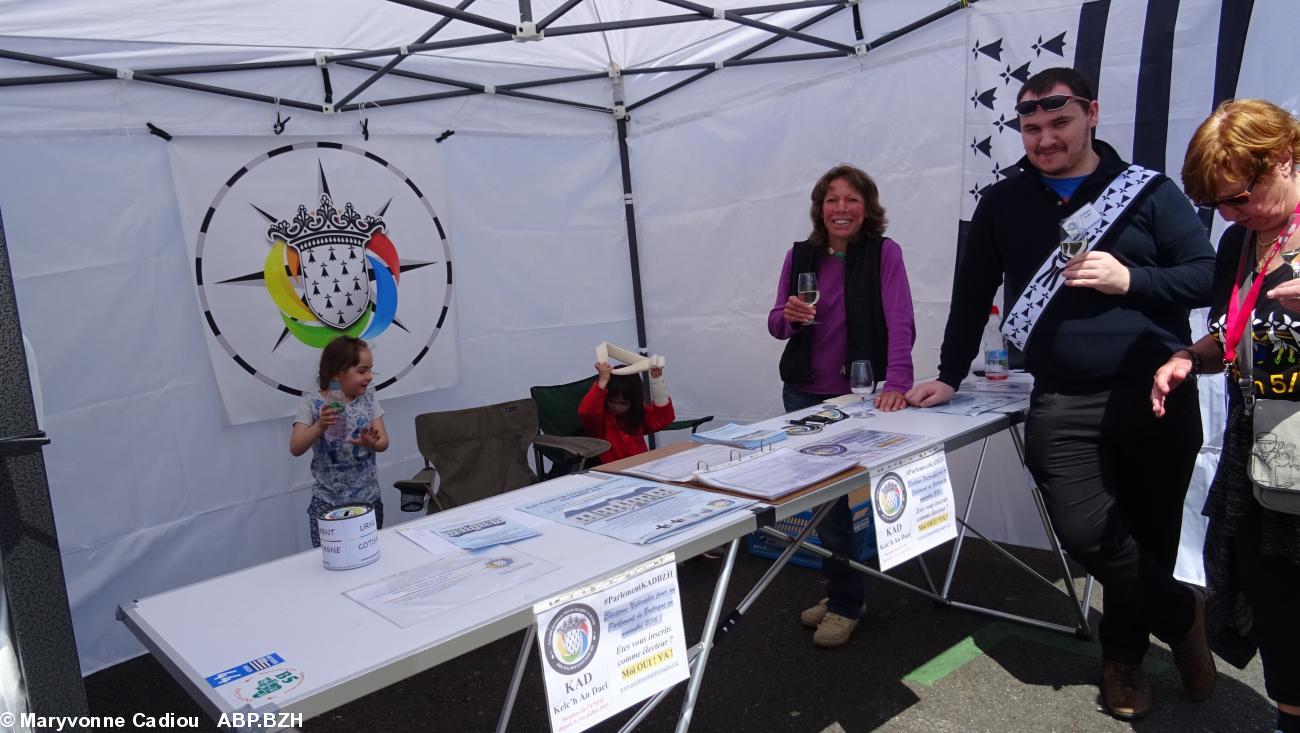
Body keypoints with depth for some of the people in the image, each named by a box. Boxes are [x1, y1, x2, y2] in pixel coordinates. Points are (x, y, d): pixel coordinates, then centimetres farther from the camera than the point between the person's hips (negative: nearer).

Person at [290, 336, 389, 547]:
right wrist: (320, 425, -28)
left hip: (368, 498, 3)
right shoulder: (312, 402, -6)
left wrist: (371, 443, -23)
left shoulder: (368, 399, 3)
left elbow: (383, 442, 0)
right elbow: (296, 448, -12)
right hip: (327, 502, -3)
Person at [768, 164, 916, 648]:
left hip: (854, 394, -4)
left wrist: (898, 382, -31)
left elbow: (900, 321, -17)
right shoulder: (799, 255, 5)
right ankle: (841, 589, 30)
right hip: (802, 393, 4)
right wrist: (789, 315, -16)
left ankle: (845, 602, 17)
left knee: (835, 496, -2)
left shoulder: (884, 253, -6)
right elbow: (777, 325, 7)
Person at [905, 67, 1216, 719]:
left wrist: (1130, 280, -13)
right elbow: (972, 295, 15)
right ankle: (1181, 614, 16)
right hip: (1063, 404, 0)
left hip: (1157, 397, 0)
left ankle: (1124, 653, 33)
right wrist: (949, 377, 15)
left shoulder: (1149, 192, 5)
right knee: (1086, 531, -13)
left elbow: (1207, 274, 4)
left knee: (1149, 535, 8)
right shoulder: (1003, 204, 10)